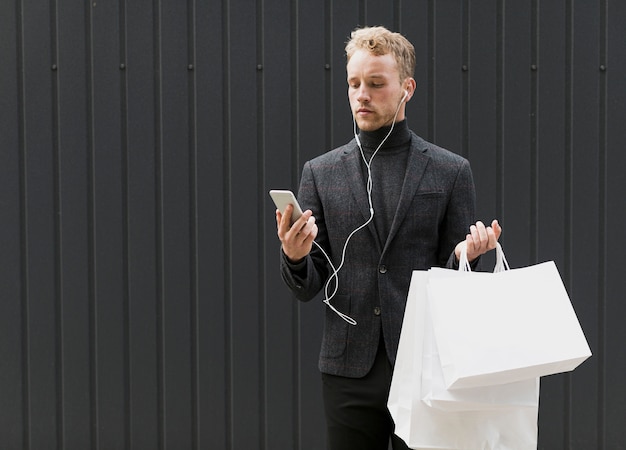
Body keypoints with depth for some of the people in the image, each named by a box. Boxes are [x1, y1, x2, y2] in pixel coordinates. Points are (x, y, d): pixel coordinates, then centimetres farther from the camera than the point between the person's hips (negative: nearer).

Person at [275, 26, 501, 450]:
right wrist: (294, 257, -14)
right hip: (349, 371, 2)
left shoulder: (450, 171, 3)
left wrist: (465, 257, -15)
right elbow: (308, 287, 8)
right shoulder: (321, 172, 8)